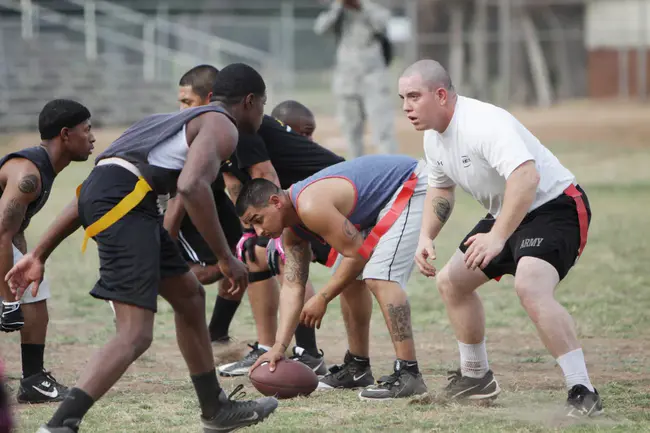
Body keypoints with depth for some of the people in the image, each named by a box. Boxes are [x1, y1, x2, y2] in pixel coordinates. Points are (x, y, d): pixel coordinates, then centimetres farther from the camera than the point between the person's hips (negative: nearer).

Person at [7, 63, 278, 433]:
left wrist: (40, 254, 28)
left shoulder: (177, 121, 34)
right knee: (136, 334, -13)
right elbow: (191, 186, -16)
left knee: (189, 295, 25)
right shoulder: (222, 126, 7)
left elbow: (94, 190, 29)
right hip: (124, 200, -9)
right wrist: (226, 258, -8)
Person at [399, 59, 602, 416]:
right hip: (506, 216, 11)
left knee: (530, 287, -33)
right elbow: (440, 189, 22)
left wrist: (497, 237, -47)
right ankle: (476, 377, 32)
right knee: (451, 281, 16)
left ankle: (583, 392, -31)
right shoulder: (433, 136, 4)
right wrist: (426, 237, 5)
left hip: (554, 207, -11)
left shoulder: (483, 123, -29)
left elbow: (526, 177, -42)